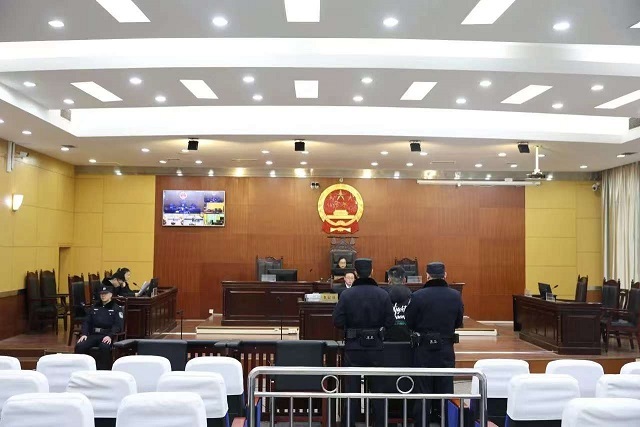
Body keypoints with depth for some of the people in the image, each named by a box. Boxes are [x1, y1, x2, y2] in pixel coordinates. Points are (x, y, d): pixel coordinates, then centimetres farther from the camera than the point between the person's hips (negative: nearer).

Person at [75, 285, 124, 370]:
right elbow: (87, 322, 18)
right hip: (93, 334, 5)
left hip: (107, 335, -5)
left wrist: (110, 336, -23)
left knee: (104, 347, -36)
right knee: (79, 346, -22)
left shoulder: (116, 308, 6)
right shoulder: (94, 307, 23)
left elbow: (118, 325, -5)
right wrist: (84, 334, -2)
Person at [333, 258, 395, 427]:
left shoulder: (346, 294, -11)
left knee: (352, 389, 10)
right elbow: (390, 321, -7)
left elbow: (337, 322, -12)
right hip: (376, 346, 1)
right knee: (377, 388, 14)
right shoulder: (383, 294, -8)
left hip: (353, 346, -1)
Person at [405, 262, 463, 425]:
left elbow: (409, 322, -7)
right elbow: (458, 322, 3)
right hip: (446, 348, 2)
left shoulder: (418, 296, -15)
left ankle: (421, 422, 15)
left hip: (423, 347, -2)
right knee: (445, 389, 14)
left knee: (423, 389, 9)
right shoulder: (455, 296, -6)